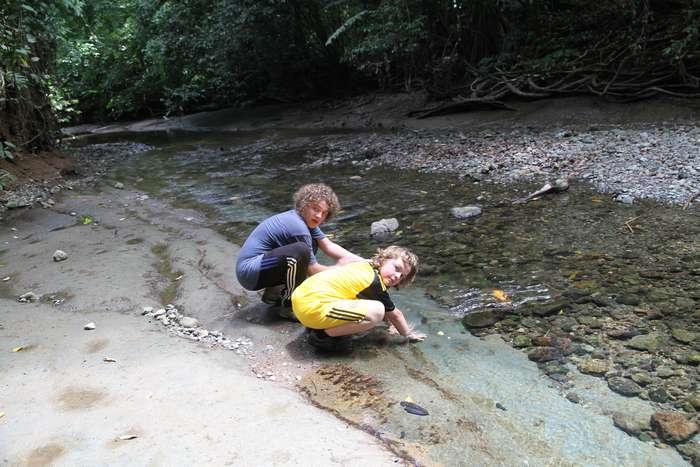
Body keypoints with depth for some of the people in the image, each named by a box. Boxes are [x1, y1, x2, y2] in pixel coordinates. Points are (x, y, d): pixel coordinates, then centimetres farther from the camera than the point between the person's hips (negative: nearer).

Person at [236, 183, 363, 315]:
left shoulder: (305, 219, 3)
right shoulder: (298, 227, -23)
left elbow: (329, 246, 3)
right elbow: (313, 270, -15)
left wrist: (361, 261, -5)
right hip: (249, 272, -10)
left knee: (311, 244, 9)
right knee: (301, 251, -29)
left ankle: (274, 292, 13)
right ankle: (289, 306, -10)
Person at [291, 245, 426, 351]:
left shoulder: (365, 266, 17)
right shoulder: (375, 283, -8)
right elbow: (395, 314, 7)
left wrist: (391, 323, 40)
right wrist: (409, 334, 22)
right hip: (313, 308, -10)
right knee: (376, 312, -19)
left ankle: (319, 326, 15)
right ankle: (324, 334, -7)